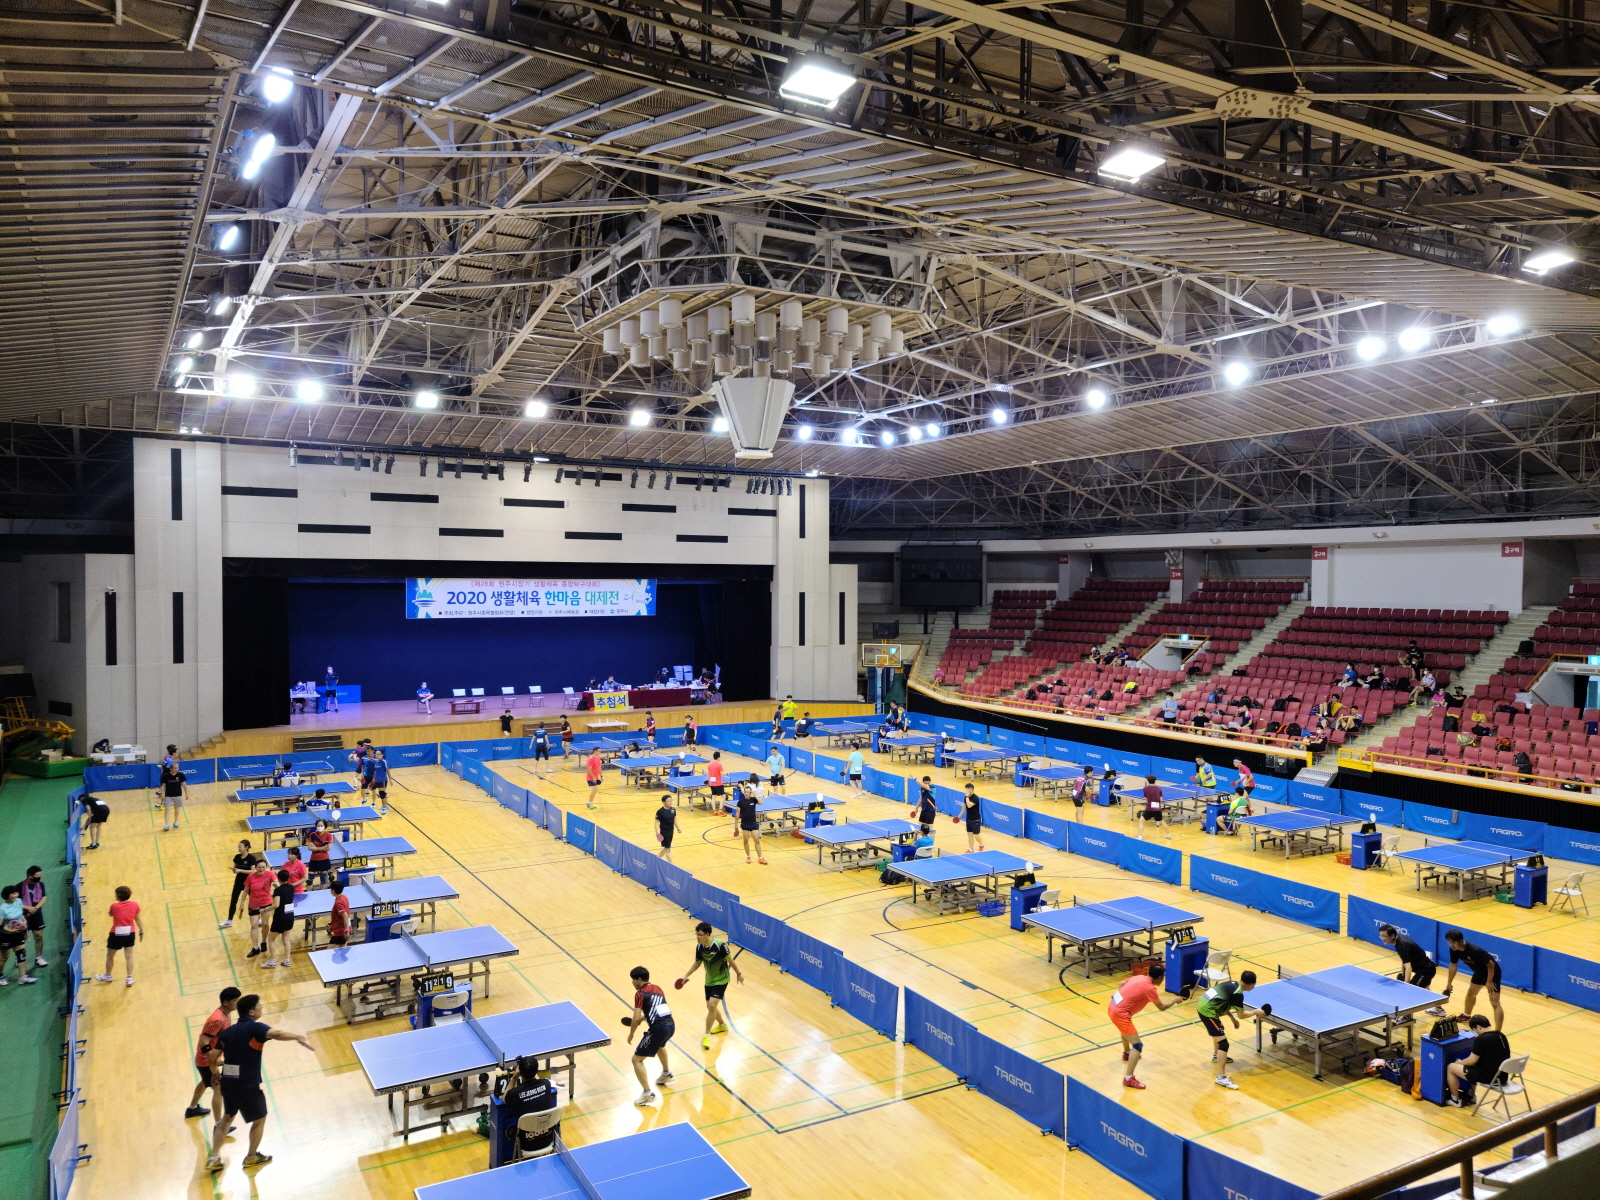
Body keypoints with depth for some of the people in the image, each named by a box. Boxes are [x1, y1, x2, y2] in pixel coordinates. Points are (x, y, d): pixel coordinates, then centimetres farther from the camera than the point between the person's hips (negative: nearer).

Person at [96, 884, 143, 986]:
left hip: (117, 934, -2)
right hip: (130, 933, 2)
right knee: (129, 956, 10)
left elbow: (110, 914, 10)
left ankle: (107, 976, 39)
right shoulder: (135, 904, -7)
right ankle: (129, 978, 10)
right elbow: (138, 919, 3)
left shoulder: (114, 906, -14)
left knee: (110, 955, 21)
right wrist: (141, 931, 14)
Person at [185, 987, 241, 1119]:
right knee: (218, 1089, -8)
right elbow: (204, 1042, -32)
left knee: (205, 1082, 31)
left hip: (208, 1058, 10)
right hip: (206, 1060, -10)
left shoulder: (225, 1013, -3)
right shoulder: (218, 1019, -32)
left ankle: (192, 1108, 54)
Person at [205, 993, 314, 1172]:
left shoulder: (227, 1032, 6)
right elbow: (276, 1034, -37)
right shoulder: (254, 1028, -16)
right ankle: (252, 1157, 29)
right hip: (247, 1086, -7)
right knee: (260, 1119, 16)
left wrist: (216, 1068, 31)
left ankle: (214, 1158, 27)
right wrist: (299, 1037, -33)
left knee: (228, 1117, 30)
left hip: (228, 1082, 7)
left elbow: (213, 1058, 10)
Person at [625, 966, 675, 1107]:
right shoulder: (657, 989, 18)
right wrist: (643, 1019, 31)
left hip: (658, 1030, -8)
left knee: (637, 1059, 5)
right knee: (660, 1045, 42)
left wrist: (631, 1034, 6)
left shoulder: (640, 994, -4)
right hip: (671, 1025, 8)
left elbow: (635, 1019, -9)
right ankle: (666, 1074, 58)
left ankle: (647, 1094, -1)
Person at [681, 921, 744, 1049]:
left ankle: (706, 1036, -6)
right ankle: (722, 1025, 44)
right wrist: (686, 975, 3)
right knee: (711, 1007, 16)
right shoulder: (699, 947, -11)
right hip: (709, 980, 6)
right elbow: (697, 963, 6)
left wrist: (739, 974, -3)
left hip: (721, 980, -6)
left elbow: (730, 960, -13)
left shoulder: (720, 946, -28)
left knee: (712, 1006, -18)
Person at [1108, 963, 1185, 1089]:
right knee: (1137, 1045, -9)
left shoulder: (1139, 977, 8)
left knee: (1126, 1029, 39)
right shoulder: (1149, 988, -16)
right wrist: (1175, 1000, 9)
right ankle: (1128, 1078, -14)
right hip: (1120, 1014, -10)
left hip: (1112, 1007, 10)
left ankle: (1127, 1053, 63)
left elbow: (1121, 983, 22)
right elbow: (1162, 1007, -7)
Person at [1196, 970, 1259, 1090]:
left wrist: (1232, 1017, 20)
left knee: (1218, 1032, 36)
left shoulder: (1232, 984, 10)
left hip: (1204, 1005, 10)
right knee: (1223, 1043, -9)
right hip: (1207, 1011, -10)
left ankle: (1216, 1056, 61)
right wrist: (1256, 1012, 7)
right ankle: (1221, 1078, -12)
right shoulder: (1237, 994, -15)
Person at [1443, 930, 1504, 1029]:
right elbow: (1453, 965, 0)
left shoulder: (1475, 950, -39)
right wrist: (1449, 983, 5)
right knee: (1471, 994, 26)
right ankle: (1467, 1016, 50)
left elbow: (1491, 965, -28)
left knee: (1494, 1003, -14)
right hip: (1479, 972, 8)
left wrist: (1489, 982, -20)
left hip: (1492, 973, -8)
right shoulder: (1454, 950, -16)